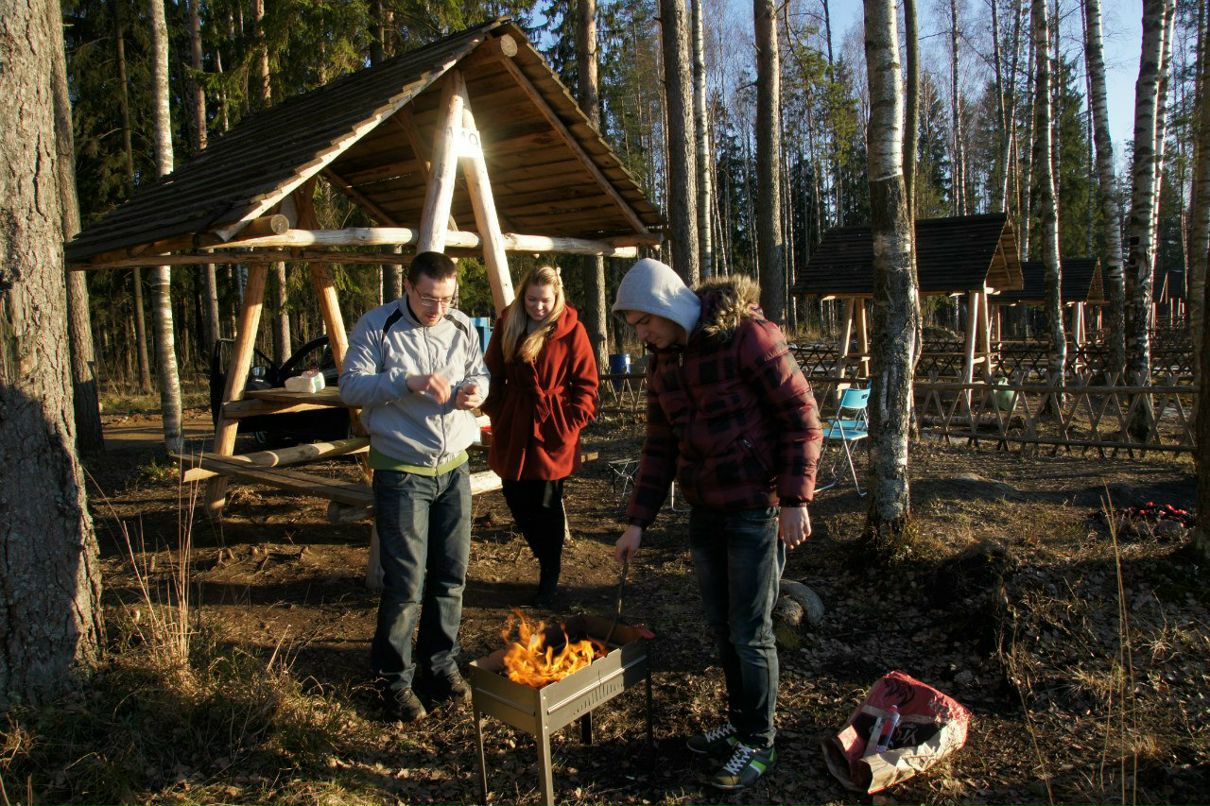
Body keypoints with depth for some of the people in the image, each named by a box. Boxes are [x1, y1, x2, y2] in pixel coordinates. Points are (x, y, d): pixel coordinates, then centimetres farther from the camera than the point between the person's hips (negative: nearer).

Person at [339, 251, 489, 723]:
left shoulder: (462, 327, 6)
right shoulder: (376, 327, -7)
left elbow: (480, 373, 16)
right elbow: (350, 386, -12)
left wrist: (475, 390, -8)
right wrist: (407, 382, -26)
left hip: (454, 468, 5)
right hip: (402, 472, -5)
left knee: (451, 576, 11)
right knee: (405, 584, -2)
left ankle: (439, 665, 29)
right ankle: (394, 680, 16)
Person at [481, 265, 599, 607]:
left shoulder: (571, 330, -5)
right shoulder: (507, 325, 3)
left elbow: (586, 383, -3)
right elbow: (494, 375, 10)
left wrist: (571, 423, -11)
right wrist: (496, 413, 2)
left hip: (553, 430, -4)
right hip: (513, 430, 4)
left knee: (547, 506, 1)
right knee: (516, 499, 9)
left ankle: (550, 577, 19)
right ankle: (547, 559, 34)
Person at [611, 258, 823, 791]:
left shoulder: (747, 336, -16)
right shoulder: (662, 364, 6)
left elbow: (801, 417, -14)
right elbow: (659, 448, 10)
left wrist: (795, 500, -17)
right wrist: (637, 522, 6)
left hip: (756, 511, -7)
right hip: (705, 510, 7)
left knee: (750, 633, 3)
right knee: (721, 627, 17)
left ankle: (758, 744, 22)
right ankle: (740, 723, 36)